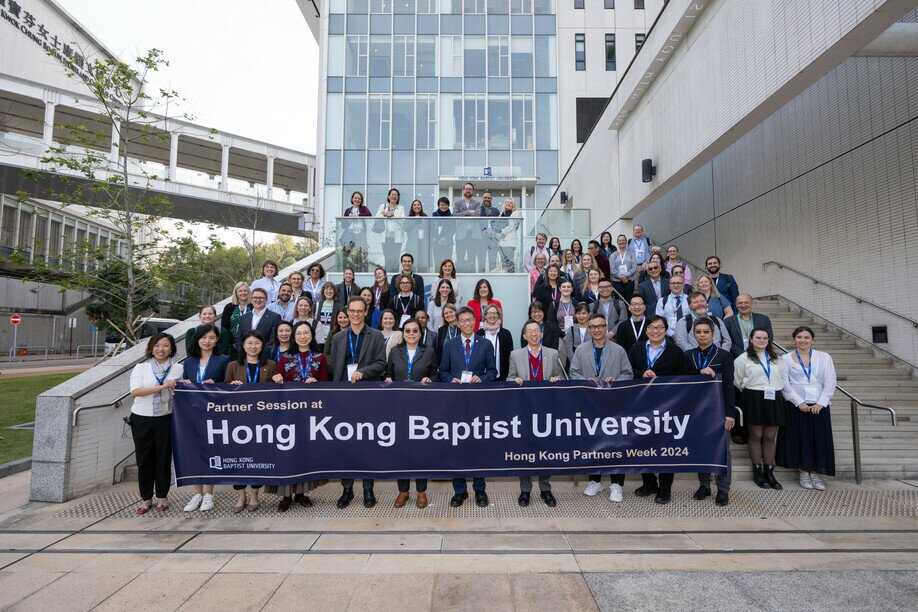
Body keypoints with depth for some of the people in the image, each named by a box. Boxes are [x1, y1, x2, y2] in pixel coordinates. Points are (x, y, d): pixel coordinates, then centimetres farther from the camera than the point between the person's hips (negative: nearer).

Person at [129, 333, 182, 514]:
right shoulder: (141, 367, 2)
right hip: (142, 418, 0)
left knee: (164, 457, 7)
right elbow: (135, 391, -11)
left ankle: (162, 496, 22)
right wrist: (162, 387, -21)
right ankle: (146, 498, 22)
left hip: (165, 418, 0)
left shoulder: (178, 368, 4)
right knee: (144, 459, 8)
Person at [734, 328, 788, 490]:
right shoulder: (743, 358, 0)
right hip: (754, 399, -4)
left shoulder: (776, 358, 13)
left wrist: (777, 391, 7)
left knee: (770, 437, 6)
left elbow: (783, 378, 17)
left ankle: (769, 472, 14)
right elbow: (737, 381, 5)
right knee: (756, 436, 1)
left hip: (774, 400, 4)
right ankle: (757, 472, 11)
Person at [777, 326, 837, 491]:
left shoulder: (824, 357, 7)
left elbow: (830, 383, 1)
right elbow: (785, 384, -3)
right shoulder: (786, 359, 2)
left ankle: (815, 473, 15)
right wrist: (799, 402, -13)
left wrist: (820, 403, -10)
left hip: (819, 406, 2)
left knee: (819, 439, 3)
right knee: (799, 438, 1)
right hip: (795, 406, -1)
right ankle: (803, 472, 13)